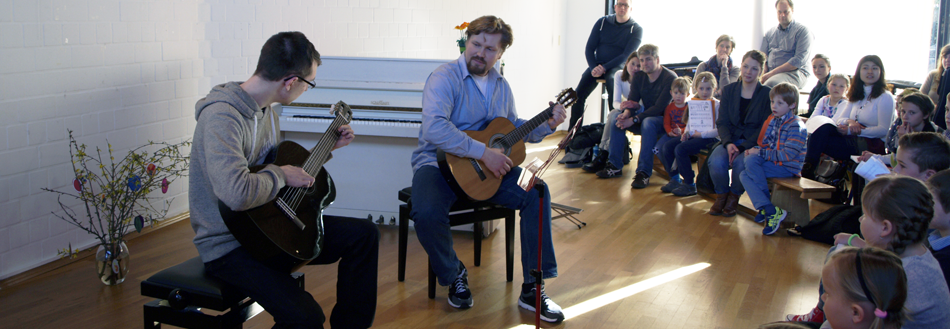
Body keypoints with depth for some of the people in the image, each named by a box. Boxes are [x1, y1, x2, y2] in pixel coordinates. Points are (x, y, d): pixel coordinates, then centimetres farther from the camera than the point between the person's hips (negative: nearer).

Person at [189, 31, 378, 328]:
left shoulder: (265, 107, 6)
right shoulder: (221, 115, -26)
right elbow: (237, 194, -40)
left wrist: (327, 147, 20)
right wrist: (281, 175, -23)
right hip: (229, 246, -9)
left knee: (364, 234, 4)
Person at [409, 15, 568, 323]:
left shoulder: (501, 85, 11)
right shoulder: (444, 77, -14)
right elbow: (434, 128, -30)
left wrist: (547, 124, 8)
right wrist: (484, 152, -30)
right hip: (439, 162, -6)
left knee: (537, 192, -15)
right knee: (427, 214, -34)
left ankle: (533, 288, -7)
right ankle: (454, 274, -1)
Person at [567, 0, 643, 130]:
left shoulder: (636, 29, -2)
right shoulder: (602, 22, 6)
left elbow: (627, 56, -11)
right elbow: (589, 48, 5)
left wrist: (604, 68, -21)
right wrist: (594, 68, -13)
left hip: (618, 67, -3)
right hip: (597, 65, 3)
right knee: (579, 94, -17)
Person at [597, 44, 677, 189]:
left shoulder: (670, 78, -18)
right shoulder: (639, 77, 4)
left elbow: (659, 108, -25)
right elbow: (632, 101, -3)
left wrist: (633, 120, -31)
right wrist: (626, 115, -27)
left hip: (665, 121, -7)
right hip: (646, 116, 7)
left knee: (648, 122, -37)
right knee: (618, 118, -14)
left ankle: (644, 172, -38)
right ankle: (615, 166, -13)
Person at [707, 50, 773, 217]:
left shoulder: (767, 94, -1)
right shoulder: (728, 90, 8)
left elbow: (765, 128, -7)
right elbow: (722, 122, 4)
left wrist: (742, 147, -19)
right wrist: (728, 143, -16)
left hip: (754, 143, -2)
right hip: (731, 140, 2)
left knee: (741, 162, -33)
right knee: (716, 161, -29)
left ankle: (734, 197, -4)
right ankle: (721, 195, -1)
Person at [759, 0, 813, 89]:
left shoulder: (802, 31, 3)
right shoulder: (770, 32, 21)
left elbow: (799, 60, -9)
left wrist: (772, 73, -17)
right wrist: (764, 72, -7)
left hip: (794, 72, -5)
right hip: (770, 72, 5)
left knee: (771, 83, -38)